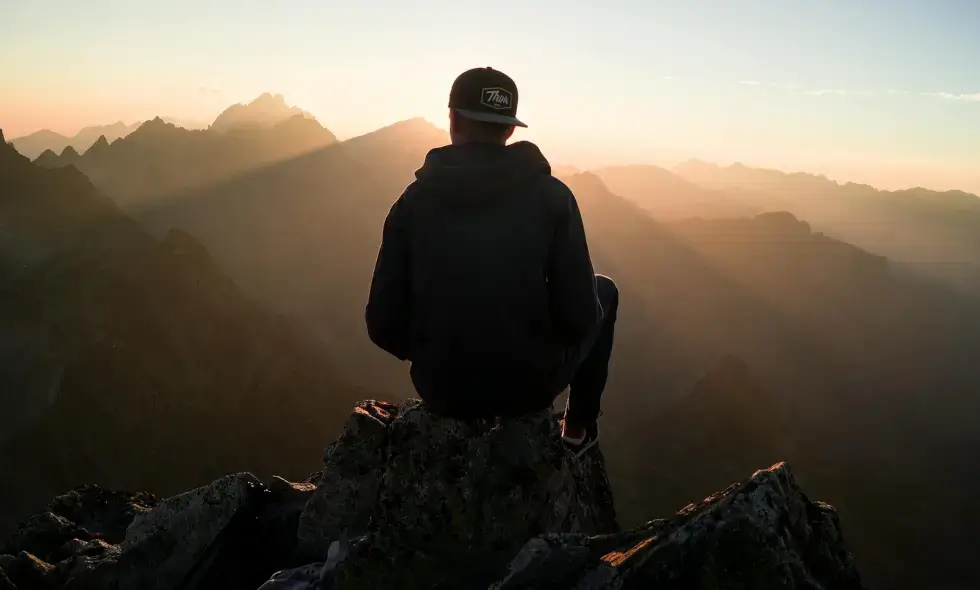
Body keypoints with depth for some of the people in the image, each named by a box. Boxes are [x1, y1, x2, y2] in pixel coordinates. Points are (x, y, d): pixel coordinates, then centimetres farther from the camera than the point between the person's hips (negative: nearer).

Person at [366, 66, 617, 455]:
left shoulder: (414, 199, -8)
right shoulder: (551, 194, -13)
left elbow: (385, 325, -7)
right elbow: (579, 316, -14)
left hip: (441, 389, 3)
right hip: (530, 383, -2)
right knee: (603, 292, 25)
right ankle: (579, 427, 35)